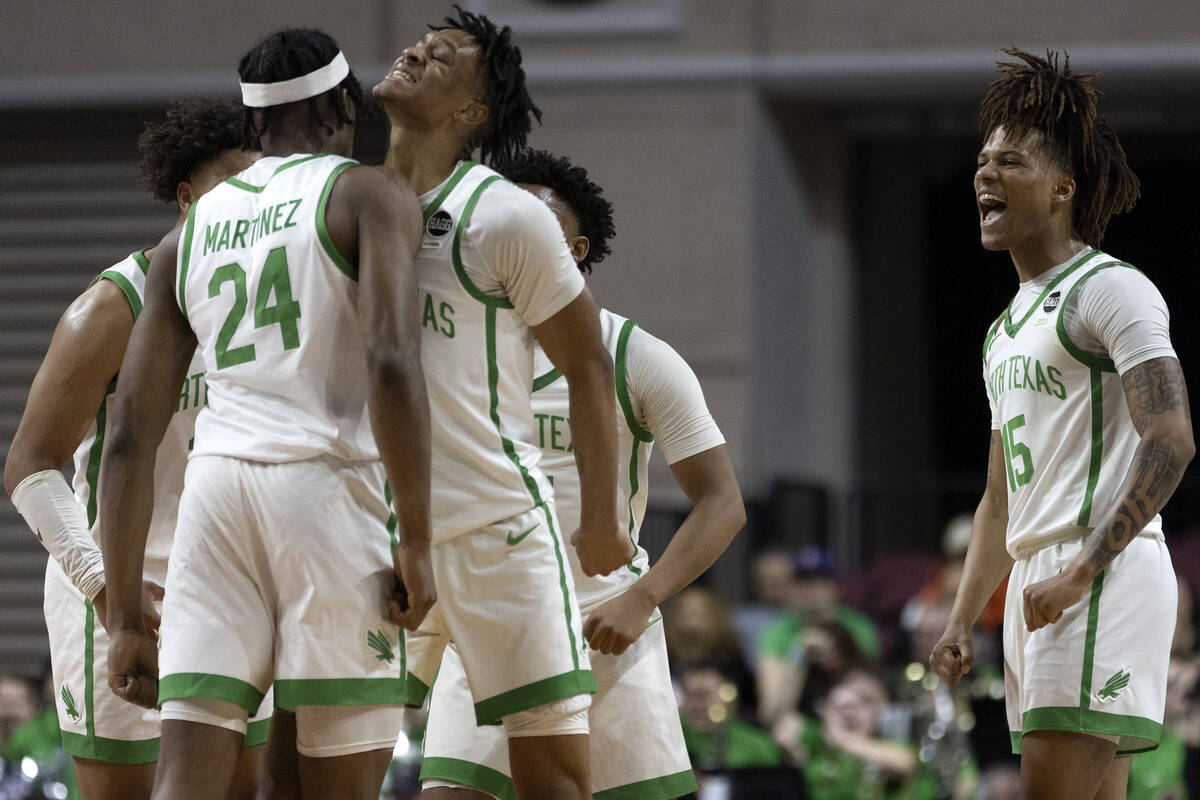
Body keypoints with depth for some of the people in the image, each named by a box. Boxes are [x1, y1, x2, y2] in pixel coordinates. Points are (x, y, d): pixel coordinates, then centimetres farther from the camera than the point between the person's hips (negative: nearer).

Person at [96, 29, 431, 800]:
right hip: (330, 484, -4)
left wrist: (125, 619, 18)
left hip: (218, 485, 4)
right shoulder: (370, 195, 5)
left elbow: (129, 438, 15)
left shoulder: (188, 236, 19)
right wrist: (417, 543, -10)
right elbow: (392, 361, -13)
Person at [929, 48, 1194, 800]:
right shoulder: (1009, 326, 24)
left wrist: (1082, 570, -21)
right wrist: (963, 620, 20)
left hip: (1106, 575, -9)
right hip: (1037, 577, 9)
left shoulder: (1109, 288, -5)